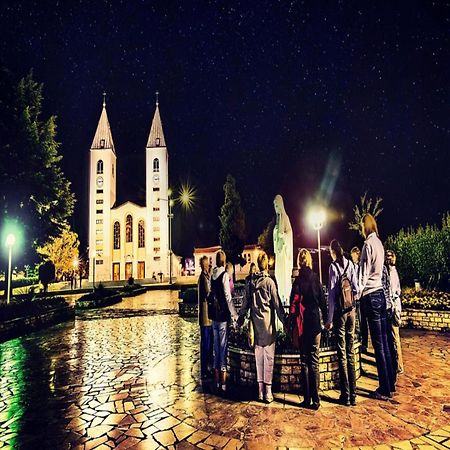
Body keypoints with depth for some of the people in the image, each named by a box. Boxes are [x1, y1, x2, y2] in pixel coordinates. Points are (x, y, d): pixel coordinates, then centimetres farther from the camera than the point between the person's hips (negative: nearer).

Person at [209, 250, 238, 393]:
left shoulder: (213, 275, 6)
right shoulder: (225, 275, -12)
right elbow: (228, 297, -14)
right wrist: (234, 314, -5)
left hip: (214, 316, 6)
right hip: (223, 317, -6)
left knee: (216, 349, 12)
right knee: (223, 349, 0)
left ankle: (217, 384, 22)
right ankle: (223, 385, 7)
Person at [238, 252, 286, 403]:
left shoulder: (250, 282, 3)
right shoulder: (270, 282, -8)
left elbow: (245, 302, 9)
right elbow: (277, 304, -6)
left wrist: (241, 317, 21)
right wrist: (284, 321, 1)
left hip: (256, 323, 4)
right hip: (268, 323, -4)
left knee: (259, 357, 11)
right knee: (269, 357, 4)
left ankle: (260, 390, 18)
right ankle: (268, 391, 7)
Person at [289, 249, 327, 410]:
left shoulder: (298, 281, -8)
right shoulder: (315, 278, -2)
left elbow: (293, 303, -11)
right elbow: (322, 300, 2)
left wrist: (292, 324, -5)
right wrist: (326, 319, 13)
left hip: (302, 325, -1)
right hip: (315, 323, 2)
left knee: (304, 362, 9)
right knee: (314, 362, 8)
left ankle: (307, 399, 14)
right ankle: (315, 400, 10)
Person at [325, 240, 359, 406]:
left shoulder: (333, 267, -11)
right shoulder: (350, 265, 3)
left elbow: (331, 295, -12)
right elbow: (355, 289, 4)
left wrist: (330, 319, -9)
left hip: (340, 312, -5)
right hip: (351, 311, 5)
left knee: (342, 354, 3)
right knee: (351, 352, 11)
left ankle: (346, 396, 10)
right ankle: (353, 395, 18)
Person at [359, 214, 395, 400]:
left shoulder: (368, 244, -13)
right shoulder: (379, 243, 13)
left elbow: (364, 273, -15)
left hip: (371, 295, -9)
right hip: (380, 292, 9)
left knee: (378, 344, -2)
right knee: (384, 342, 14)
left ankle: (384, 389, 7)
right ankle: (390, 384, 24)